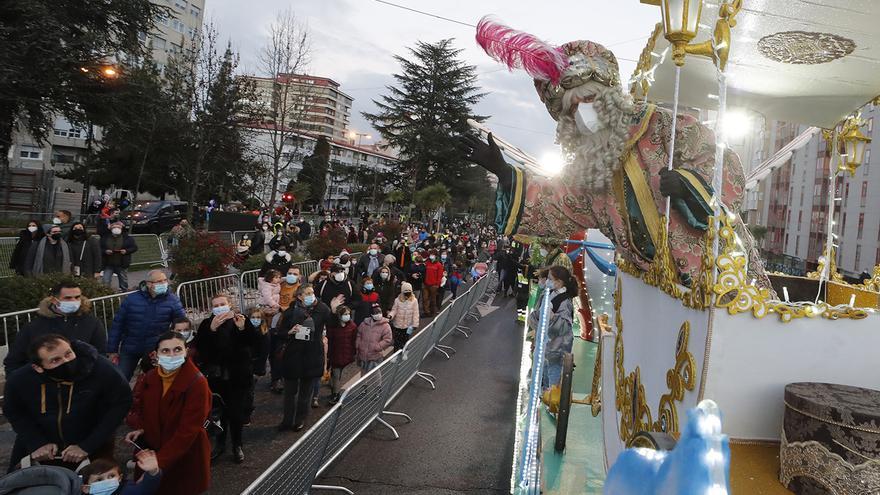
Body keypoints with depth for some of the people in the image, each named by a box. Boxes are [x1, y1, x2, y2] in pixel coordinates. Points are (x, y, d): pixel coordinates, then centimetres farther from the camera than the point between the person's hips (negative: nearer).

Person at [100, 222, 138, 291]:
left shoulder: (127, 238, 0)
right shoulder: (105, 238, 5)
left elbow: (134, 247, 0)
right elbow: (100, 248, 8)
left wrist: (126, 251, -16)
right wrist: (105, 251, -13)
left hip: (122, 264, -1)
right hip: (108, 264, 1)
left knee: (123, 281, 11)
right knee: (106, 282, -3)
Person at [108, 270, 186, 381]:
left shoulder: (172, 300, -7)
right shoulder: (132, 299, -6)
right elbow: (117, 324, -1)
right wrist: (112, 350, 0)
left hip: (155, 350, -1)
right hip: (130, 349, 1)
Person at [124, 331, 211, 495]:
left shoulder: (197, 383, -21)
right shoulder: (149, 377, -3)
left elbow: (188, 430, -23)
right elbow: (136, 407, 12)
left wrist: (160, 461, -28)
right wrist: (138, 427, -9)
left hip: (185, 458, -5)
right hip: (150, 450, 5)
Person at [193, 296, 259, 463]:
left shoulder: (242, 320, -4)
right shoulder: (207, 323, 0)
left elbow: (255, 343, -12)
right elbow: (199, 346, -13)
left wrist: (243, 328, -28)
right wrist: (211, 329, -26)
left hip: (238, 377, -1)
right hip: (216, 377, 2)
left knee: (237, 412, 5)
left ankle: (237, 445, 24)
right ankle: (220, 443, 31)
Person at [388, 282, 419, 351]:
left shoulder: (414, 300, -9)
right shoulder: (397, 300, -7)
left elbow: (415, 313, -6)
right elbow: (394, 310, -2)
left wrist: (415, 324, -8)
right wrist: (390, 315, -23)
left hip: (408, 326, 0)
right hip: (397, 325, 1)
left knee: (405, 341, 9)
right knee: (397, 342, 8)